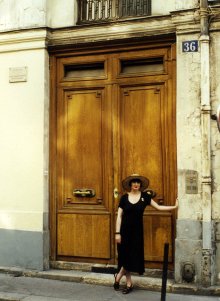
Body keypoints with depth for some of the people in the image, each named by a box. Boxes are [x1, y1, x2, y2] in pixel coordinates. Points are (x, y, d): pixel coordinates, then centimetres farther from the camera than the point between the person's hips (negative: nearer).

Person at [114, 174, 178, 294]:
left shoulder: (145, 196, 0)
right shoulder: (124, 197, -2)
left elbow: (158, 207, 4)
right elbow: (119, 216, -2)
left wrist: (175, 206, -1)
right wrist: (117, 233, -7)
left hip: (137, 231, 1)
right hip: (125, 230, -1)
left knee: (133, 256, 0)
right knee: (125, 256, 3)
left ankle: (118, 276, 19)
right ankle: (129, 283, 15)